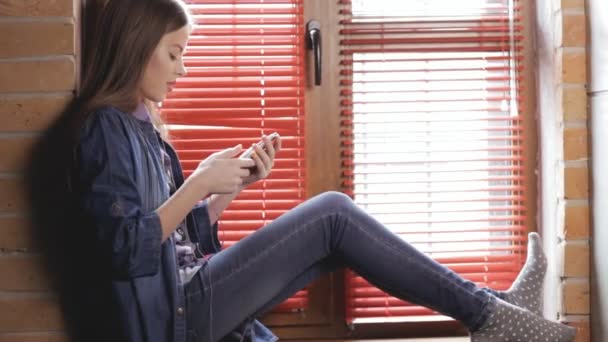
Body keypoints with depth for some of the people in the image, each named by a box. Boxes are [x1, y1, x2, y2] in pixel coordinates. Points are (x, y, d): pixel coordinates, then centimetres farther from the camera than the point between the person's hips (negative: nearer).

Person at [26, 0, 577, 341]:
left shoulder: (137, 127, 18)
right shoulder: (104, 128, -11)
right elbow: (126, 250, -20)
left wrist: (234, 184, 4)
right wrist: (197, 185, -15)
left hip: (188, 295, 9)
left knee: (332, 226, 2)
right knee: (333, 214, -13)